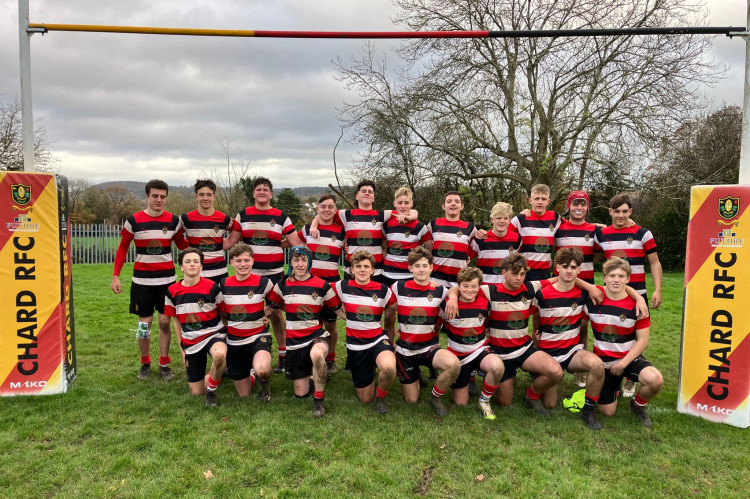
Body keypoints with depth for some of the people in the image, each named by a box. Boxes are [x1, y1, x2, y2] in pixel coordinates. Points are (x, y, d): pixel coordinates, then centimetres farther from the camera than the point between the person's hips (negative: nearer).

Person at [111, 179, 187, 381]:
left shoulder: (173, 220, -1)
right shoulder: (134, 220, -5)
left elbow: (182, 245, 10)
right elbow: (122, 248, 3)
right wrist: (115, 276, -3)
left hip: (167, 279, 1)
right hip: (142, 280, -1)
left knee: (165, 321, 5)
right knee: (144, 322, 5)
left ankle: (164, 364, 18)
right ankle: (145, 363, 24)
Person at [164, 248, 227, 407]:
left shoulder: (212, 287, -13)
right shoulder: (172, 291, -3)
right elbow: (176, 320, 9)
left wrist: (226, 337, 1)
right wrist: (182, 347, 10)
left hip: (213, 333, -3)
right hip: (191, 341, 4)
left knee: (219, 354, -41)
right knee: (197, 392, 6)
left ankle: (212, 390, -14)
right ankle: (213, 375, 41)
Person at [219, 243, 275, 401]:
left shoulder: (263, 282, -8)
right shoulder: (223, 284, 0)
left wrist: (266, 314, -3)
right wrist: (225, 328, 5)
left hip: (258, 336, -3)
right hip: (234, 341, 3)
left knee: (261, 370, -36)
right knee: (244, 395, 9)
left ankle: (264, 381, 1)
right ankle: (252, 373, 42)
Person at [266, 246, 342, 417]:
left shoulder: (322, 285, -2)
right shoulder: (283, 284, 2)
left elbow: (337, 308, 4)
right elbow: (273, 304, 14)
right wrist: (294, 309, 0)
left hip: (316, 335, -2)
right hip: (294, 340, 3)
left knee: (316, 354, -41)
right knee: (301, 393, 4)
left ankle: (319, 399, -18)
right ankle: (314, 380, 41)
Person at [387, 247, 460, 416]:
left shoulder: (440, 291, -5)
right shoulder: (399, 287, -6)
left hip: (430, 346, 0)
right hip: (405, 349, 0)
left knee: (454, 364, -33)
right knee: (411, 400, 5)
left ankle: (436, 397, -3)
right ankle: (414, 376, 39)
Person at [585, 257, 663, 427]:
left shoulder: (636, 304, -11)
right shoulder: (592, 299, -10)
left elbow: (642, 340, -7)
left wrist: (623, 363, -14)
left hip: (630, 357, -1)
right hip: (603, 360, 1)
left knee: (655, 380, -32)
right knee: (607, 411, 2)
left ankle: (638, 404, 2)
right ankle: (614, 386, 36)